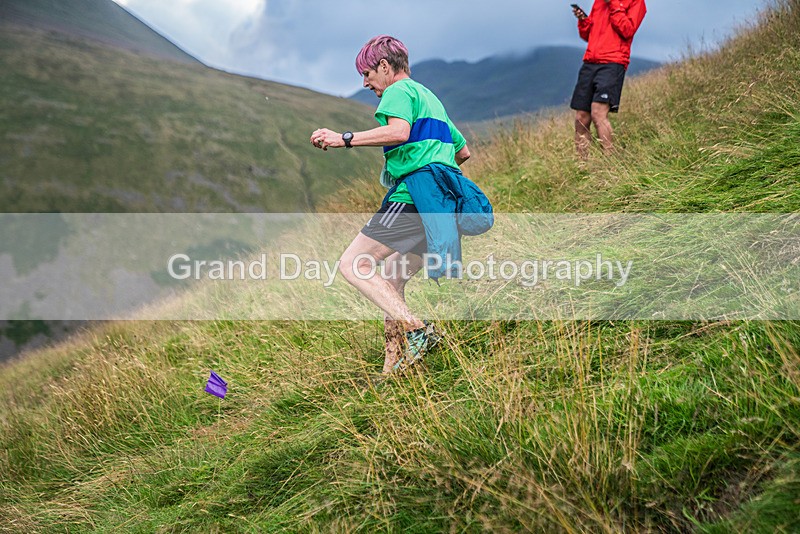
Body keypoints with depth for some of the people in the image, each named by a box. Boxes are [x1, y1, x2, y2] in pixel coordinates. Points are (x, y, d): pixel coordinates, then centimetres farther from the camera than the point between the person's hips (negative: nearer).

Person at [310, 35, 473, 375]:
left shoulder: (400, 90, 1)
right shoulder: (430, 99, 30)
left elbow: (399, 131, -22)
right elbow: (463, 151, 36)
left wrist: (345, 139, -22)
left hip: (412, 197, -10)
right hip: (440, 203, 10)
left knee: (352, 264, -11)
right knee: (390, 280, 15)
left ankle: (416, 330, -21)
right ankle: (395, 366, 11)